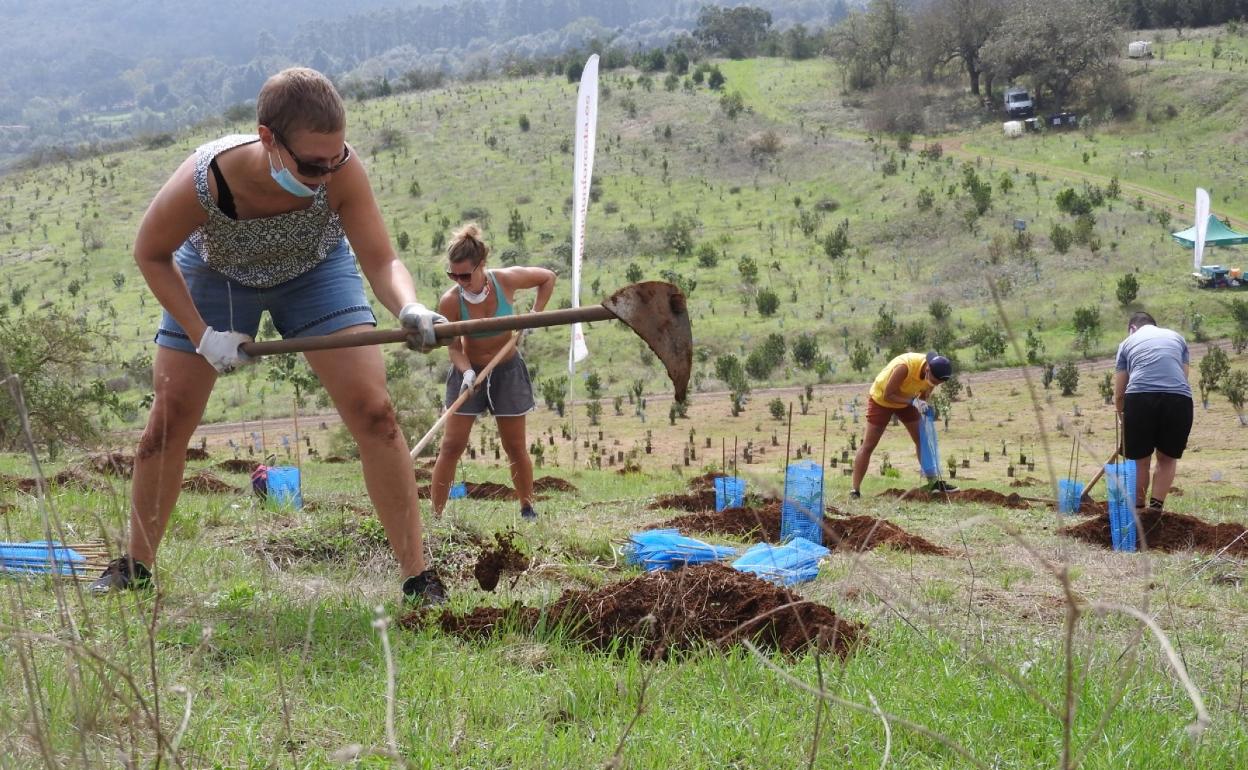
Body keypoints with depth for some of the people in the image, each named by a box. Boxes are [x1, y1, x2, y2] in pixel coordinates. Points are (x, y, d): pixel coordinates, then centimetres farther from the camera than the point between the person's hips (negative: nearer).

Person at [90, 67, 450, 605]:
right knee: (168, 424, 1)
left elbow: (382, 262, -32)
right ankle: (134, 567, 23)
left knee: (372, 410, -15)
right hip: (214, 274, 0)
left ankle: (419, 578, -8)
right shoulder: (204, 180, -39)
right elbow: (151, 255, -19)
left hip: (314, 272, 0)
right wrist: (203, 337, -24)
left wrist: (410, 309, -54)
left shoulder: (341, 171, -37)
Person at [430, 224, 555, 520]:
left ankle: (528, 510, 21)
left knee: (516, 447, 7)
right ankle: (435, 515, -4)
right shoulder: (450, 302, -23)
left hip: (507, 370, 1)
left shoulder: (507, 280, -20)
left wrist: (534, 314, -11)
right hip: (469, 371, -1)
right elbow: (454, 347, -16)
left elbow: (548, 277, -2)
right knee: (451, 445, -6)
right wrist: (467, 372, -34)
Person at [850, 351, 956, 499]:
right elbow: (888, 395, -31)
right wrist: (913, 401, -41)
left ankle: (934, 482, 12)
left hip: (906, 401, 6)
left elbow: (925, 393, -2)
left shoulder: (934, 372, -20)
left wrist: (922, 406, -21)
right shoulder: (904, 366, -40)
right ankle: (855, 490, -8)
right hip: (881, 398, -6)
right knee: (868, 445, -8)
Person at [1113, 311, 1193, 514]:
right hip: (1179, 399, 1)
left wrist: (1124, 421, 38)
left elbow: (1118, 395, 22)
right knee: (1168, 458, 19)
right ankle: (1156, 507, 10)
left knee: (1140, 460, 15)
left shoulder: (1128, 342, 24)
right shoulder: (1177, 337, 29)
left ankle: (1137, 510, 21)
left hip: (1140, 398, -1)